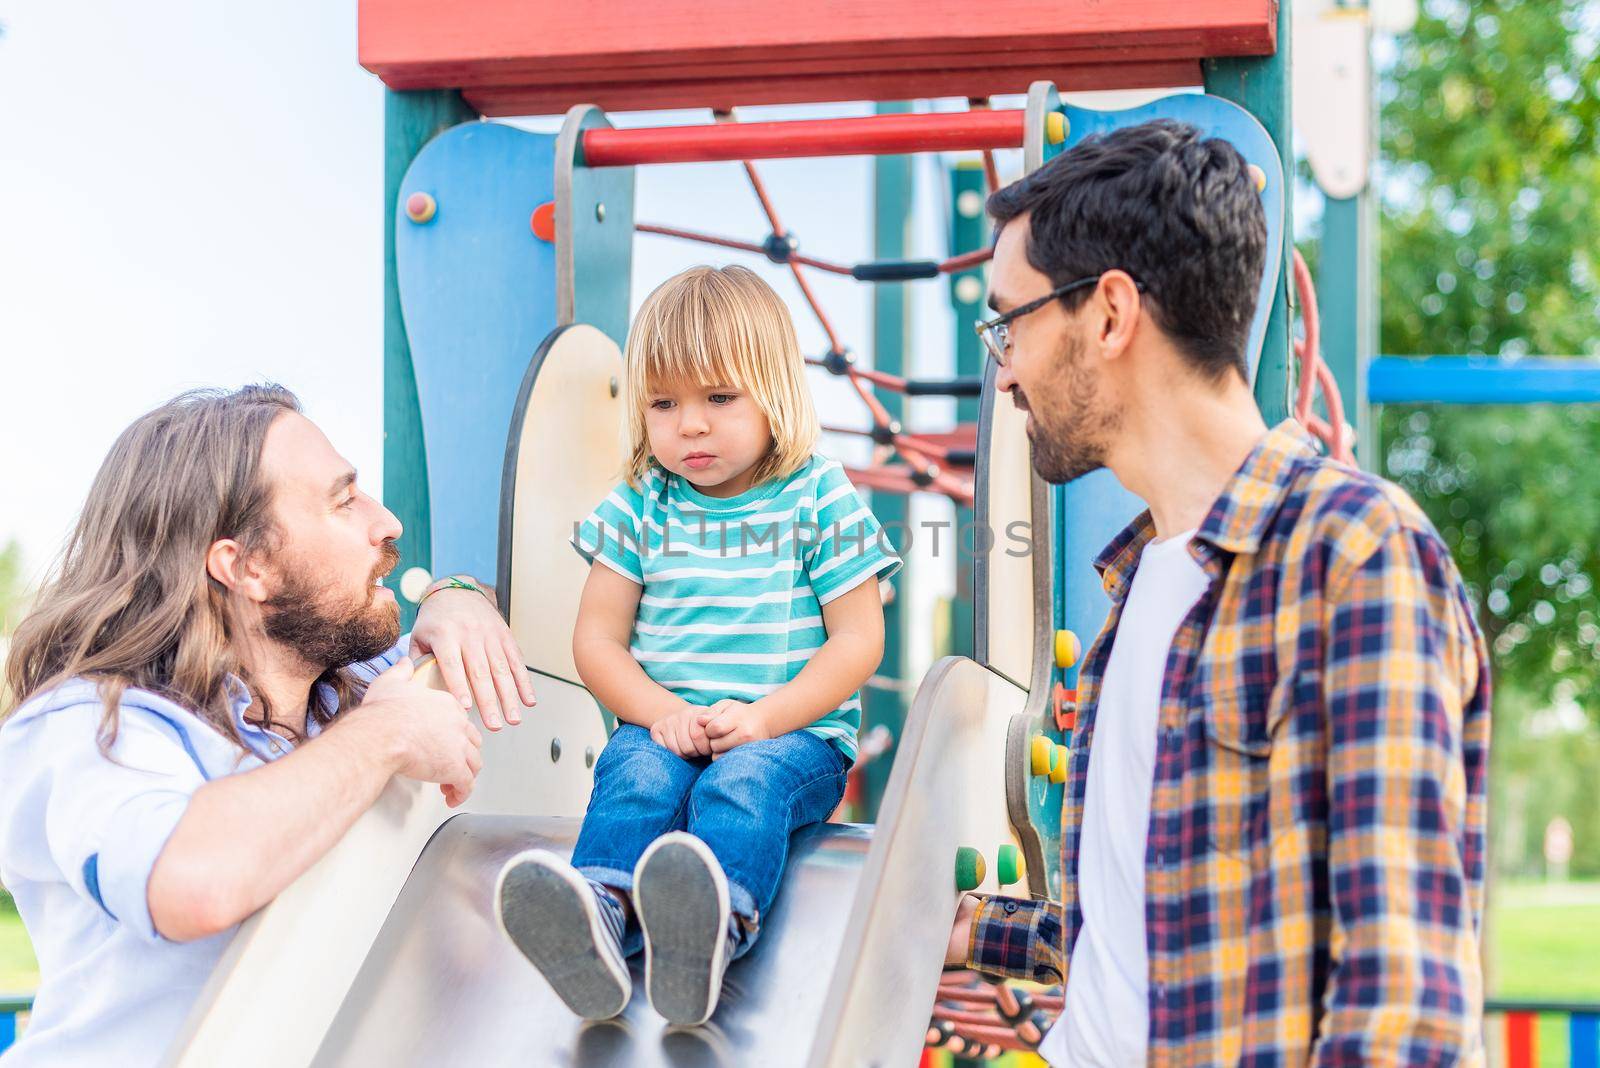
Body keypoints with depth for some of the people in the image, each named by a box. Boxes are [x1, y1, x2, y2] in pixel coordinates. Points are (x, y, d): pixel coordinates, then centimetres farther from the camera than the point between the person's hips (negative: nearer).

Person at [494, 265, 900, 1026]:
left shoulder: (818, 499, 4)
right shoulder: (639, 505, 11)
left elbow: (858, 640, 0)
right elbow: (597, 638, 9)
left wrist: (764, 717, -14)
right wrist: (663, 711, -11)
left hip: (794, 732, -2)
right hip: (664, 725, 3)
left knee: (745, 780, -35)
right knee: (636, 773, -31)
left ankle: (718, 920, -64)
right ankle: (598, 913, -57)